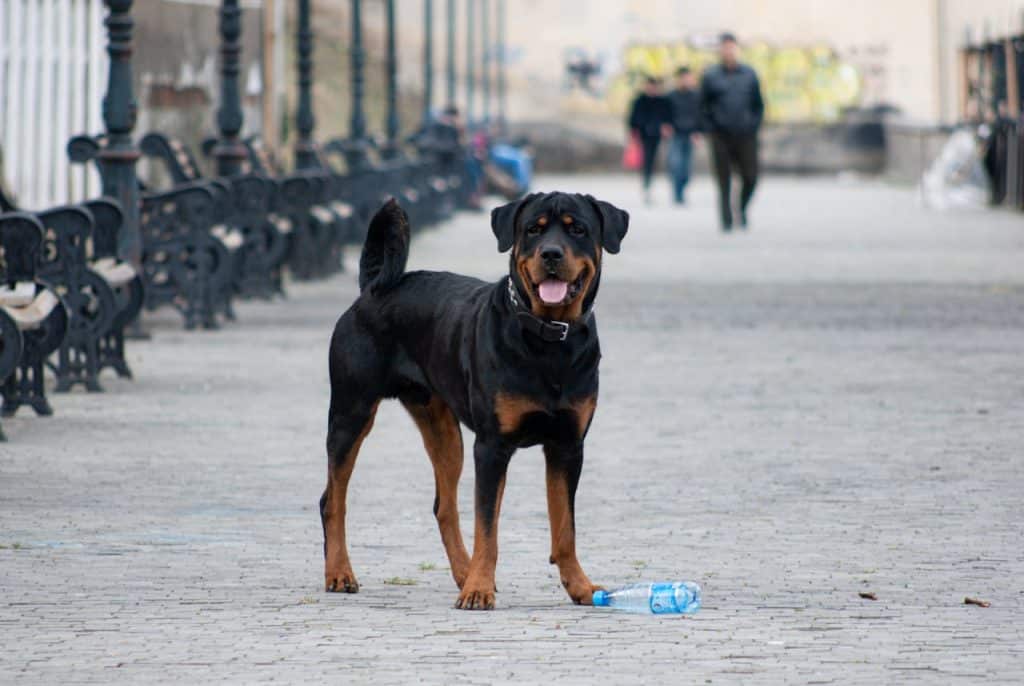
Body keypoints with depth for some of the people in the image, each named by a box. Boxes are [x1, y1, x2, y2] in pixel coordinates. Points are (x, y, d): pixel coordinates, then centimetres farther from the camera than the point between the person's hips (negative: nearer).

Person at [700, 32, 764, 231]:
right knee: (724, 181, -3)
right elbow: (703, 106, 8)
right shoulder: (711, 76, 4)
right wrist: (710, 130, -2)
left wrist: (754, 126, 4)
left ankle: (742, 208, 23)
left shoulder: (749, 75, 9)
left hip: (746, 137, 1)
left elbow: (758, 104, 15)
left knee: (750, 177, -4)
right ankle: (727, 221, 3)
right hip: (721, 138, -1)